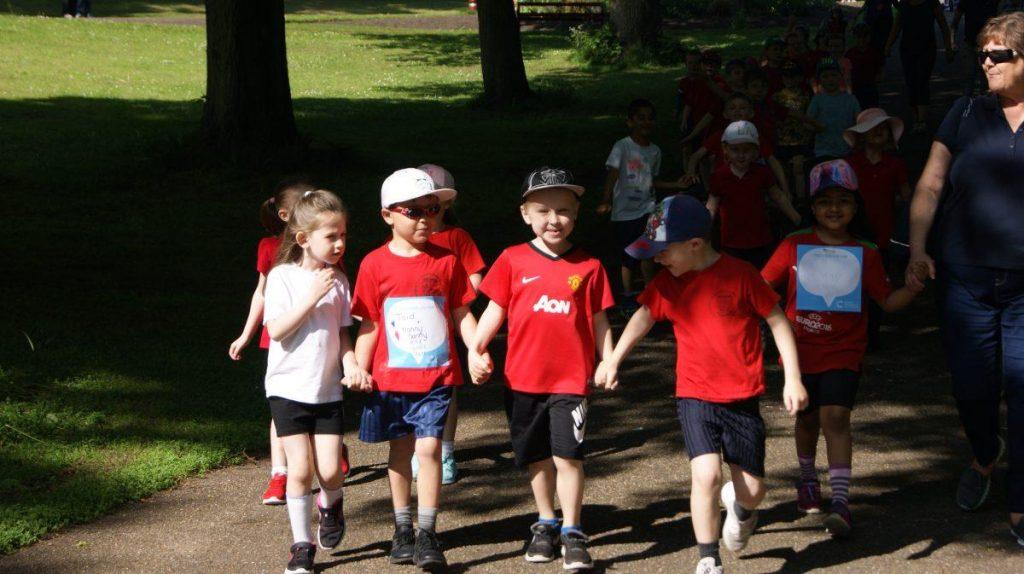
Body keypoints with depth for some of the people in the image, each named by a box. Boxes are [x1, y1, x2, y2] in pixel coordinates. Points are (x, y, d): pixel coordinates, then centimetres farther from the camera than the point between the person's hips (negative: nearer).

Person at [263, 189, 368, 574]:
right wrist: (312, 298, -21)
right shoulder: (282, 276, -8)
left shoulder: (338, 280, 4)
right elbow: (276, 330, -15)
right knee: (300, 468, -7)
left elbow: (342, 332, 10)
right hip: (289, 387, -3)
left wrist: (352, 365, -8)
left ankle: (330, 505, 31)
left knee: (329, 469, -4)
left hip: (328, 389, 3)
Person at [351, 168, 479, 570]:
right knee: (400, 450, 12)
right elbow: (368, 324, 1)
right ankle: (402, 530, 25)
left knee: (428, 447, -10)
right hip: (390, 376, 1)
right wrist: (358, 370, -4)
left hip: (436, 375, -1)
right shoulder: (375, 264, -2)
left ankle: (427, 536, -2)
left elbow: (462, 314, 5)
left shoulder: (446, 261, 0)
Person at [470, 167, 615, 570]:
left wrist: (609, 363, -2)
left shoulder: (588, 267, 1)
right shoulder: (513, 261, 1)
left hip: (571, 379, -2)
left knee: (567, 456, -8)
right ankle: (545, 523, 30)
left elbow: (599, 320, 5)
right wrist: (475, 349, -5)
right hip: (523, 378, 2)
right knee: (537, 458, 13)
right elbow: (495, 310, 5)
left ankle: (572, 532, 4)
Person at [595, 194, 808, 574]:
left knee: (752, 490, 3)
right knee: (706, 475, -18)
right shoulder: (667, 283, 1)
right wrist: (613, 360, 18)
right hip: (695, 396, 2)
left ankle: (740, 508, 42)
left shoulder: (739, 274, -10)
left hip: (742, 397, -1)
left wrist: (792, 378, -7)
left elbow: (778, 322, -4)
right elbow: (644, 317, 18)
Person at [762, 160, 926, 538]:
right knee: (807, 418, 16)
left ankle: (840, 502, -20)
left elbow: (888, 301, 2)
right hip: (801, 349, 2)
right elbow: (763, 287, 4)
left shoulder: (865, 254, 0)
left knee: (835, 417, -16)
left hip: (843, 352, -2)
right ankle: (808, 480, 43)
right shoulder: (794, 246, 0)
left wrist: (915, 285, -14)